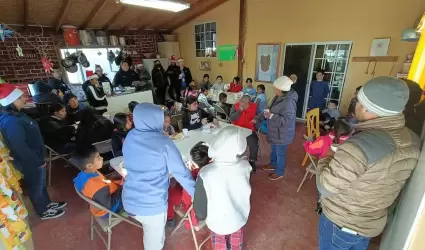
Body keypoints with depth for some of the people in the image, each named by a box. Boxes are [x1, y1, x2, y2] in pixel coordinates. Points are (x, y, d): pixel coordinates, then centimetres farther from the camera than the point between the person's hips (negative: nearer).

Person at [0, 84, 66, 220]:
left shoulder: (17, 114, 1)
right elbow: (21, 148, -30)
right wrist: (38, 162, -18)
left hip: (35, 158, 9)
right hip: (30, 163, -9)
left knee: (41, 183, 26)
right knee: (36, 187, 14)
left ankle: (47, 203, 48)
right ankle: (43, 212, 36)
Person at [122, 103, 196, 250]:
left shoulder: (129, 137, -3)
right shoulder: (163, 143, -21)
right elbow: (181, 172, -16)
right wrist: (196, 194, -4)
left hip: (129, 200, 6)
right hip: (152, 204, -6)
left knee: (148, 231, 32)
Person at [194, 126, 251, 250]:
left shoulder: (206, 174, -37)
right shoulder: (245, 166, -25)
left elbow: (200, 213, -24)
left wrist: (201, 216, -1)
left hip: (218, 222, -2)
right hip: (240, 217, 3)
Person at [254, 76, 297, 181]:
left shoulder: (289, 102, -29)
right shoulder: (278, 97, 2)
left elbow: (287, 120, -33)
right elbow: (270, 110, 13)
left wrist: (271, 116, -31)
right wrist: (258, 118, 9)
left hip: (282, 135, -9)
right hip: (275, 132, 9)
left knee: (280, 153, 10)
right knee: (274, 149, 27)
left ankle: (279, 172, 31)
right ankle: (273, 164, 50)